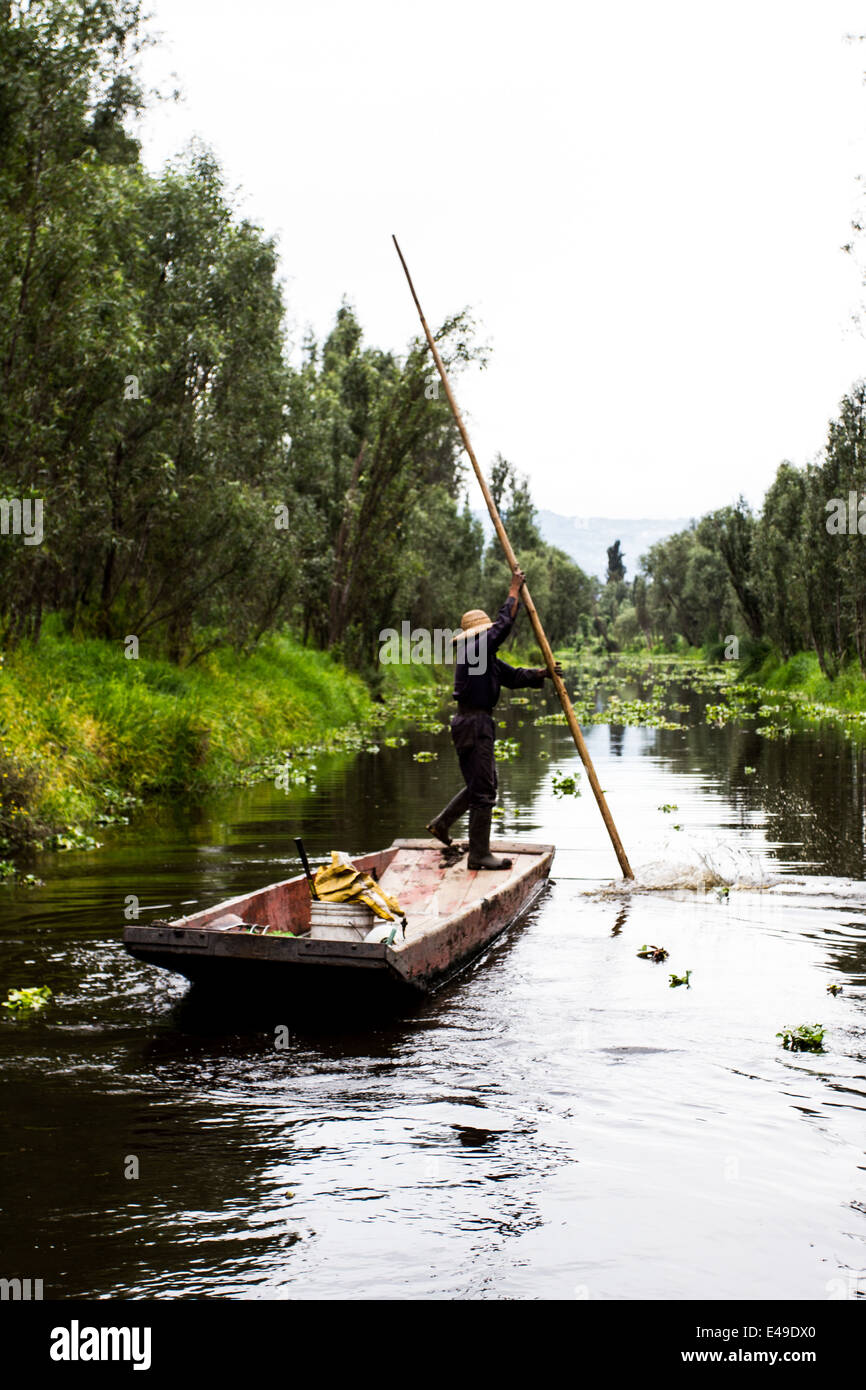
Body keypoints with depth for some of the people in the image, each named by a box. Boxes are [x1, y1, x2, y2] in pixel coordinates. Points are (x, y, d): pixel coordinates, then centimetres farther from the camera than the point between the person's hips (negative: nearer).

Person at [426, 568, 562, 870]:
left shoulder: (487, 658, 17)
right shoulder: (474, 650, -13)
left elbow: (514, 676, 14)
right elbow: (504, 624, -17)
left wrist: (541, 674, 0)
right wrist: (514, 590, -7)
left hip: (480, 723, 10)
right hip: (472, 723, -10)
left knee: (484, 784, 22)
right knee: (483, 791, -7)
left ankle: (441, 823, 30)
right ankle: (479, 854, -2)